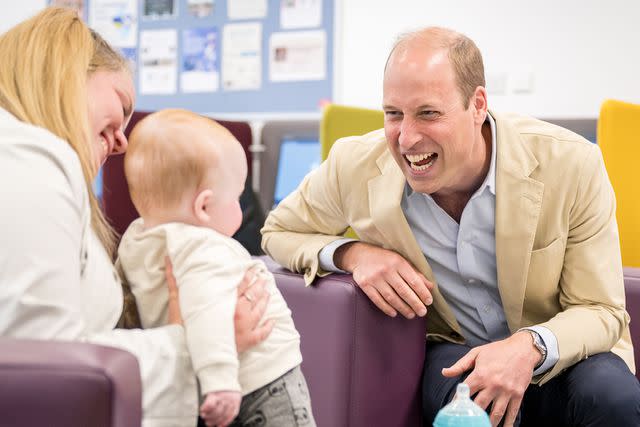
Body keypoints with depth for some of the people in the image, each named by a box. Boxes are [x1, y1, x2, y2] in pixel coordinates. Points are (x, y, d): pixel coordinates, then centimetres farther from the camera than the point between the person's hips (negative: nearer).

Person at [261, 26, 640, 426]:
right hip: (454, 351, 0)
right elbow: (279, 231, 4)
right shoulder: (356, 166, -15)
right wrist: (352, 254, -19)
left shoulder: (572, 165, -19)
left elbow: (601, 312, -12)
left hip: (564, 350, 0)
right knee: (465, 394, -35)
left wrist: (530, 347, -35)